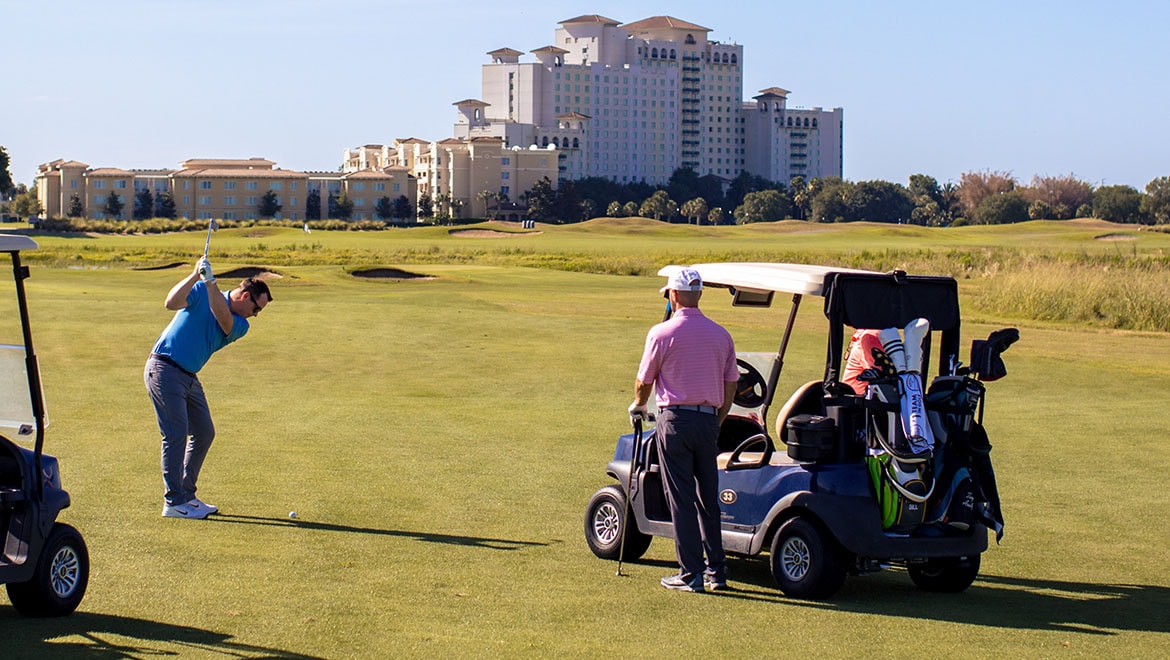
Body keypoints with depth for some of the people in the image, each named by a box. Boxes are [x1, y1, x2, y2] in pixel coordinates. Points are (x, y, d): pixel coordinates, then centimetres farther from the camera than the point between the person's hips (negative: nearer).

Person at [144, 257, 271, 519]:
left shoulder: (240, 326, 5)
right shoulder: (200, 291, -7)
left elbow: (222, 317, -17)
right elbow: (172, 303, -24)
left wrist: (210, 282, -29)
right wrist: (196, 275, -32)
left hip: (189, 377, 8)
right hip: (165, 369, -8)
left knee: (204, 433, 9)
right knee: (176, 434, -10)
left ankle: (186, 495, 20)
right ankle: (174, 502, -7)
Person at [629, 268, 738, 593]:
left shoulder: (662, 333, -7)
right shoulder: (721, 334, 7)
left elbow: (644, 380, 3)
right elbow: (730, 386, 10)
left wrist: (638, 405, 23)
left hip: (675, 420, -4)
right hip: (708, 420, 5)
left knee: (681, 499, 0)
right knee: (708, 498, 13)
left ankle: (691, 574, 0)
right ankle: (717, 570, 15)